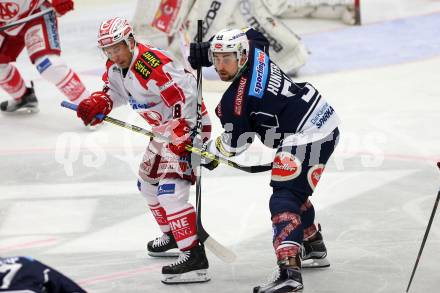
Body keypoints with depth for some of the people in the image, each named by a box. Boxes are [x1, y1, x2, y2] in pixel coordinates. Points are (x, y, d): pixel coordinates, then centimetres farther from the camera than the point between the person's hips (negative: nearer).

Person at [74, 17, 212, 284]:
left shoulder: (153, 65, -29)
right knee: (148, 182, 24)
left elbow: (186, 99, -31)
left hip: (190, 125, -11)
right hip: (165, 129, 11)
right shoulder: (115, 66, 1)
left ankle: (193, 256, -24)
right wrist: (97, 104, 0)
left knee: (170, 190, -21)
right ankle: (173, 235, 44)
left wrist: (180, 136, -33)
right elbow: (115, 91, 20)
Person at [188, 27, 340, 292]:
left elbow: (235, 143, -5)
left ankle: (289, 271, -35)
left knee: (285, 198, -18)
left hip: (305, 137, -11)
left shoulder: (234, 101, -19)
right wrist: (207, 50, 28)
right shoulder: (255, 51, 2)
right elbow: (252, 34, 28)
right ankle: (315, 250, 45)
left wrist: (210, 152, 14)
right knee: (295, 191, 28)